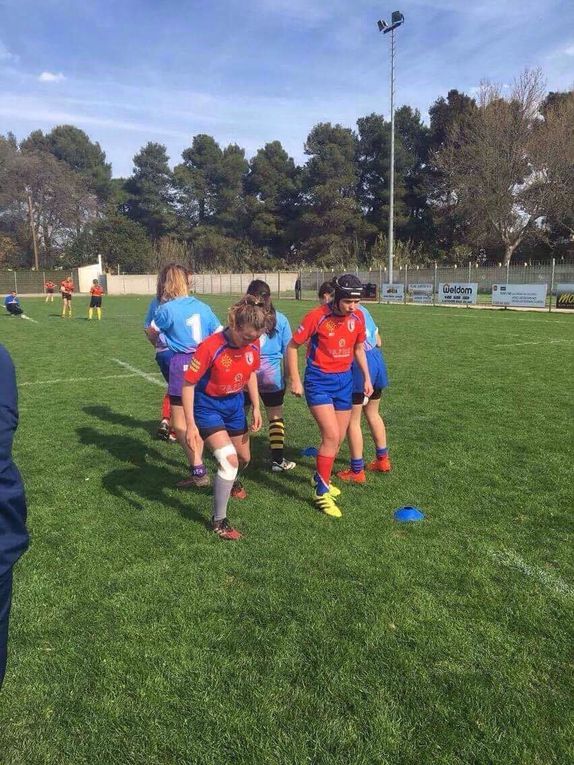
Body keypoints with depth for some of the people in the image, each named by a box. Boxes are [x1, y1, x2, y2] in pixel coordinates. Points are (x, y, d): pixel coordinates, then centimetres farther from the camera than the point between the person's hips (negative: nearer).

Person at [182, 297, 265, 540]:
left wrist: (256, 407, 4)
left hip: (235, 404, 6)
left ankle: (229, 482, 56)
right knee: (229, 459, -19)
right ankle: (218, 521, -2)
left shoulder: (253, 344, -13)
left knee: (243, 459, 19)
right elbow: (188, 384, -23)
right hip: (208, 406, -6)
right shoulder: (210, 347, -30)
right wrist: (191, 425, -25)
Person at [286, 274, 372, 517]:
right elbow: (292, 346, -8)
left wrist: (367, 377, 12)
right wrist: (295, 380, -10)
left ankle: (321, 478, 37)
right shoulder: (317, 316, -17)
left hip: (344, 379, 6)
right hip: (319, 380, -6)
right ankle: (321, 493, 0)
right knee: (331, 436, -15)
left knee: (338, 438, 12)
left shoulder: (358, 317, -1)